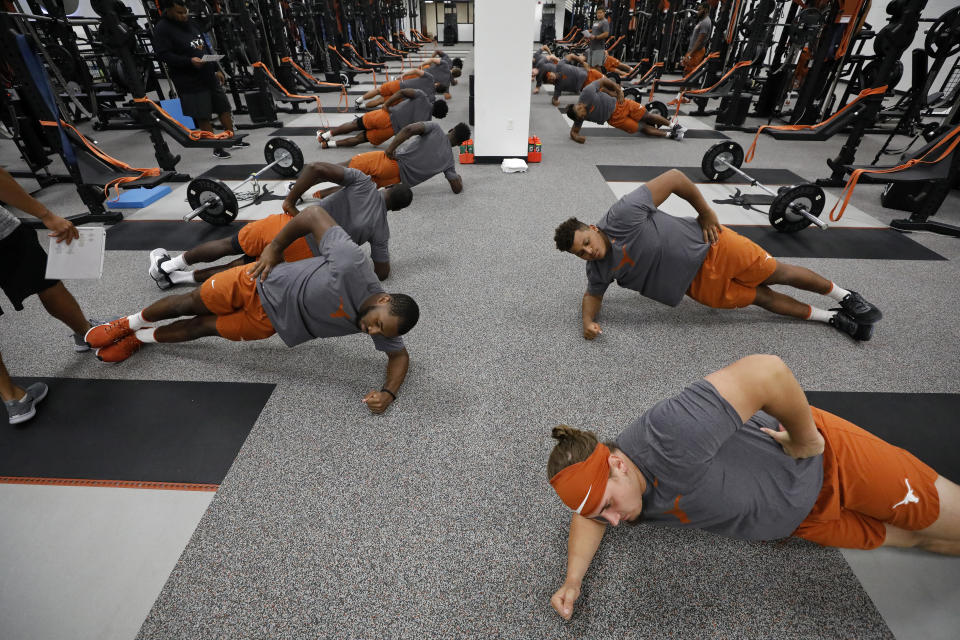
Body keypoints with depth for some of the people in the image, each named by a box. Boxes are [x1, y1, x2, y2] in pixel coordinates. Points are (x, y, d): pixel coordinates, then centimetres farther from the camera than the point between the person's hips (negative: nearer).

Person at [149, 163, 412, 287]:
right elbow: (382, 272, 2)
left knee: (231, 244, 23)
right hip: (305, 259, 1)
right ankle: (179, 276, 23)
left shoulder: (363, 182, -4)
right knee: (245, 267, 24)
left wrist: (291, 199, -5)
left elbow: (316, 168, -18)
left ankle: (169, 265, 38)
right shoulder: (381, 230, 0)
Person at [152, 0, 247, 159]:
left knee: (224, 108, 12)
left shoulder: (189, 22, 14)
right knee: (202, 116, -2)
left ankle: (234, 139, 25)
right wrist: (189, 61, -26)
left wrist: (217, 69, 16)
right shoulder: (162, 29, -9)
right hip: (190, 82, -7)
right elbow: (163, 55, -16)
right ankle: (217, 148, 5)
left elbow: (206, 47, 20)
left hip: (209, 76, 7)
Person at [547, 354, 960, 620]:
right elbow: (589, 519, 6)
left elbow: (766, 371, -45)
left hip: (824, 463, -5)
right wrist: (573, 579, -9)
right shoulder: (606, 487, -15)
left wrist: (806, 439, -28)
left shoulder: (672, 436, -44)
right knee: (925, 539, 22)